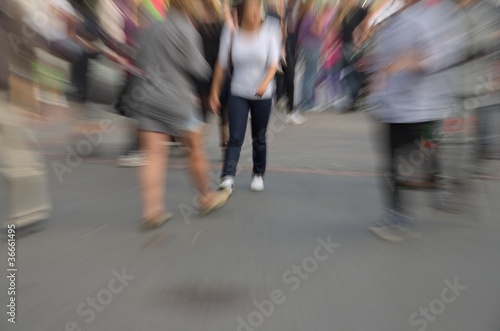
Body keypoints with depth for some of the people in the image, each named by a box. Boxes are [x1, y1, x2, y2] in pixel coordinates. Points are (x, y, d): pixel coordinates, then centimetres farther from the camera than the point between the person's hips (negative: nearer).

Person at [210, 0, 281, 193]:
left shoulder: (270, 30, -5)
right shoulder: (231, 32, -3)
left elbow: (273, 63, -10)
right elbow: (222, 65, 2)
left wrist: (266, 82, -29)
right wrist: (215, 92, 2)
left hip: (263, 94, 0)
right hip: (238, 93, 0)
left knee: (259, 139, 10)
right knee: (235, 138, -10)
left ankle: (258, 175, 28)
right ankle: (227, 178, -10)